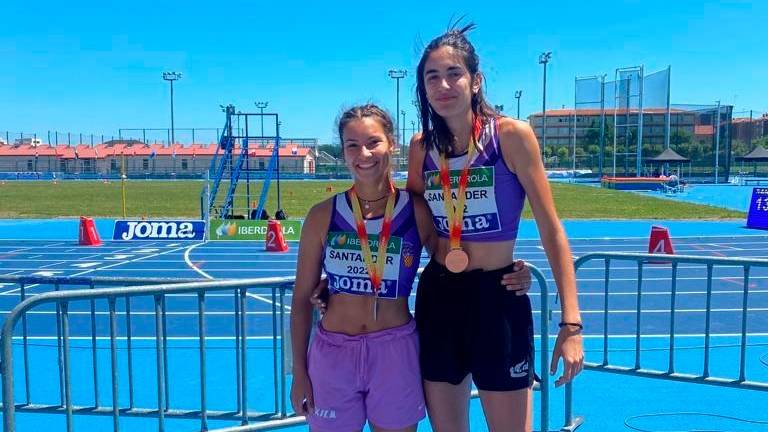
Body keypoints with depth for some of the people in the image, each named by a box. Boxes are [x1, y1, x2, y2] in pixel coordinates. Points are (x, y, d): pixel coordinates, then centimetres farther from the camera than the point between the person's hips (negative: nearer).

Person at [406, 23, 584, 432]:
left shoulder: (511, 135, -11)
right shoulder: (422, 146, 2)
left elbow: (551, 230, -11)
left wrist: (570, 323, -15)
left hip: (497, 298, -4)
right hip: (437, 299, 4)